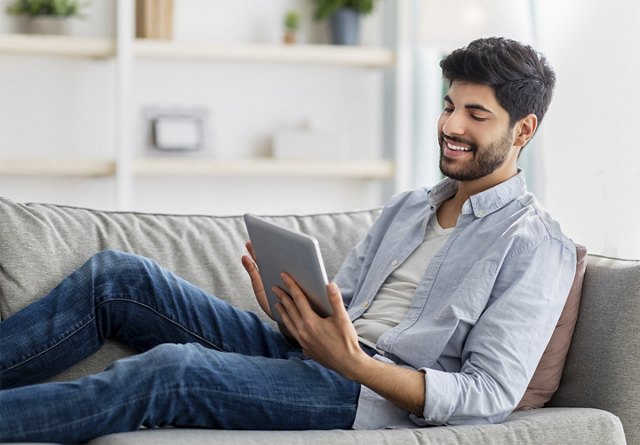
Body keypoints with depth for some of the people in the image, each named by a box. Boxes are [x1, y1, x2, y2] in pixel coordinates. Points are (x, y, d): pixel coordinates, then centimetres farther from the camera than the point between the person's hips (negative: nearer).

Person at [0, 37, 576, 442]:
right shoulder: (408, 206, 22)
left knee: (172, 369, -30)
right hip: (306, 354, 8)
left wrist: (357, 365, -25)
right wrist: (290, 312, -7)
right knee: (117, 275, -7)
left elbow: (491, 396, -13)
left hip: (375, 394, -8)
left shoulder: (537, 247, -3)